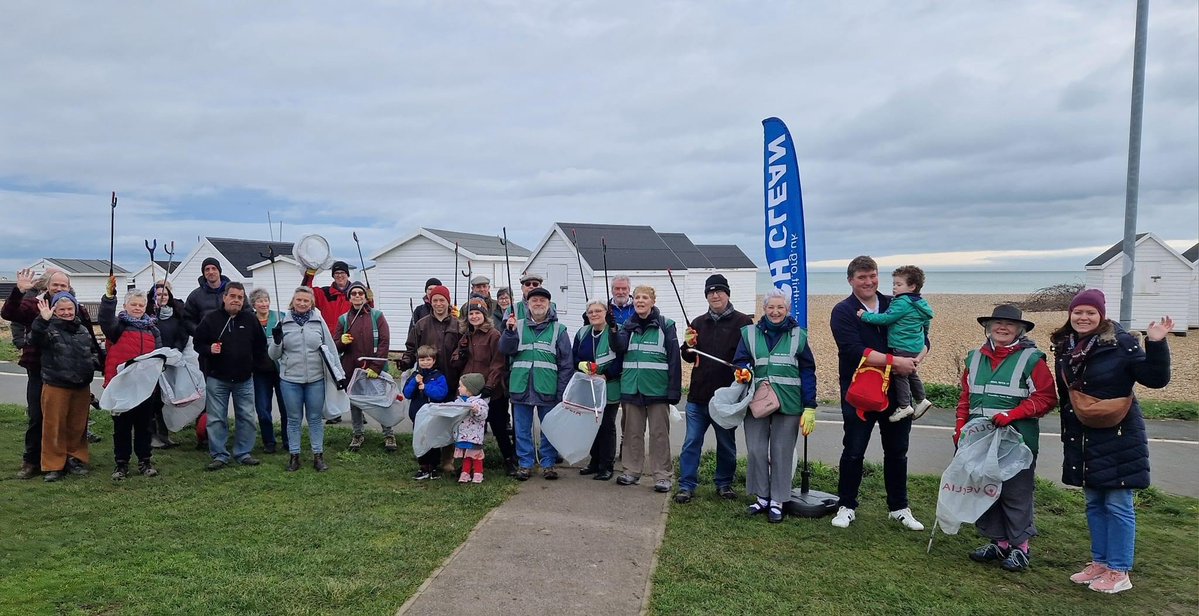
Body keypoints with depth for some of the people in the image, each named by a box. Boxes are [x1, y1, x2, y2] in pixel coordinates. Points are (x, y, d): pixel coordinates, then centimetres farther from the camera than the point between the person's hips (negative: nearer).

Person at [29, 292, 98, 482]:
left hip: (82, 387, 5)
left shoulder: (83, 329, 13)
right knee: (54, 426, 1)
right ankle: (54, 465, 10)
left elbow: (92, 350, 27)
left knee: (78, 425, 12)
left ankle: (75, 459, 25)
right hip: (56, 386, -5)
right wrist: (43, 320, -40)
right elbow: (35, 339, -26)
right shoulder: (49, 328, -4)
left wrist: (92, 362, 6)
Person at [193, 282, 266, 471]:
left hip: (244, 379, 2)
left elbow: (261, 345, 11)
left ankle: (243, 453, 17)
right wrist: (209, 349, -17)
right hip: (217, 379, -2)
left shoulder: (251, 319, 2)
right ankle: (219, 455, 12)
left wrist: (253, 365, 7)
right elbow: (197, 342, 2)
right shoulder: (211, 319, -4)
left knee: (247, 418, 5)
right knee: (216, 419, 2)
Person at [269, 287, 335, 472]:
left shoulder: (319, 321, 0)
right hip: (290, 380, 0)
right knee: (294, 419, 11)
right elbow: (273, 355, 4)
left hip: (316, 379, 0)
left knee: (316, 418, 9)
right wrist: (276, 341, -15)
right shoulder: (283, 322, 0)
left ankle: (318, 455, 19)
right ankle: (294, 455, 22)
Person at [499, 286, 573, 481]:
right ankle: (525, 463, 21)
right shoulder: (518, 325, 7)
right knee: (522, 429, 9)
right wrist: (509, 330, -18)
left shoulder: (558, 330, 2)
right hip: (521, 387, 1)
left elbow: (566, 363, 0)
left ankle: (549, 463, 21)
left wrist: (562, 392, -5)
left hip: (548, 389, -1)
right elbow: (505, 349, -2)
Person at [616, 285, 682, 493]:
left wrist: (674, 390, -10)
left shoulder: (665, 325, -4)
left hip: (657, 388, -4)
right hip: (632, 387, 4)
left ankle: (663, 475, 9)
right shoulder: (629, 325, 9)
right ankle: (632, 471, 22)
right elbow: (620, 346, -8)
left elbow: (674, 358, -6)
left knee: (659, 433, 2)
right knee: (632, 432, 12)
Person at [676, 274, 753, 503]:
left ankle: (724, 483, 28)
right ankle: (687, 485, 12)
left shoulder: (743, 322, -3)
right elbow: (688, 357, 16)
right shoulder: (698, 323, 10)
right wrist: (688, 345, -5)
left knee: (726, 443, 13)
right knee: (692, 442, 4)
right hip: (698, 395, 3)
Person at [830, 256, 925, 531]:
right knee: (853, 452, 5)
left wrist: (913, 360, -12)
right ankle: (846, 506, 19)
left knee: (897, 452, 14)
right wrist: (895, 361, -24)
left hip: (896, 391, 4)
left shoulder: (895, 306, 7)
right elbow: (854, 350, -20)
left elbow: (922, 339, 10)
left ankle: (899, 508, 28)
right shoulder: (843, 311, -7)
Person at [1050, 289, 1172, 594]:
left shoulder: (1121, 343, -11)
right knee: (1094, 503, 15)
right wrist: (1068, 429, 15)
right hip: (1082, 439, 6)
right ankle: (1100, 562, 28)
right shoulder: (1064, 346, 6)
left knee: (1118, 504, 1)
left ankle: (1119, 572, 13)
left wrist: (1156, 343, -27)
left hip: (1118, 438, -6)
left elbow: (1155, 379, -14)